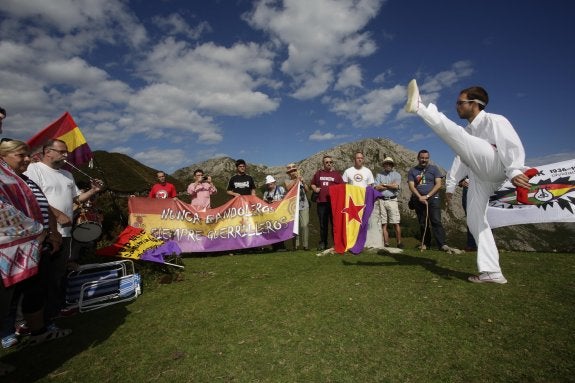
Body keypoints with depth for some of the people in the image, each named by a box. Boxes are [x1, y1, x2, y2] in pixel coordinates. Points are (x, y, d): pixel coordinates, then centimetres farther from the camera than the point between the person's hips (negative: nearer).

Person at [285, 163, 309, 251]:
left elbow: (307, 190, 8)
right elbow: (288, 187, -12)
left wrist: (303, 182, -6)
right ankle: (295, 245, 2)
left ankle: (306, 245, -1)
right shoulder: (287, 181, 9)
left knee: (304, 225, -6)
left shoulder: (301, 179, 16)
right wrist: (296, 179, -11)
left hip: (304, 205, 2)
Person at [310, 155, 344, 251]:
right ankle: (323, 243, 18)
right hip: (321, 202, 2)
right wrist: (315, 188, 3)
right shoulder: (318, 173, 15)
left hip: (334, 202, -1)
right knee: (323, 224, 8)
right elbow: (312, 184, 22)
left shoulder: (336, 174, 9)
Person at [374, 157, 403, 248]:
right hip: (381, 200, 1)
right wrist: (391, 185, 0)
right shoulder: (379, 175, 14)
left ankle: (399, 242, 7)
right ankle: (386, 244, 6)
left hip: (392, 200, -1)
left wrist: (384, 184, 1)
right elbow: (376, 187, -2)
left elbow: (396, 186, -8)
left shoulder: (397, 175, 11)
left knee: (396, 223, -3)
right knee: (383, 224, 1)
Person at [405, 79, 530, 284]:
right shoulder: (469, 130, 28)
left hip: (494, 167, -9)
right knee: (475, 221, 4)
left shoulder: (494, 120, 2)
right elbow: (462, 158, 27)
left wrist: (514, 171, -31)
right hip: (479, 177, 9)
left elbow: (512, 145, -14)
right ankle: (492, 272, 10)